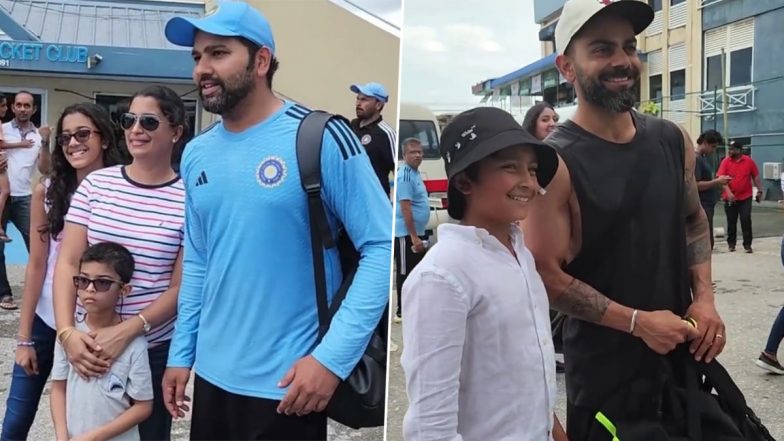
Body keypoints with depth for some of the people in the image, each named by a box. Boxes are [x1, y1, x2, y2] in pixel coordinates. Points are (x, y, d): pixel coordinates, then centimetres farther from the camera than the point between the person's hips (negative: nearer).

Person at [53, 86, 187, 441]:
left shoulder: (188, 199, -9)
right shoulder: (95, 184, 0)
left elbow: (181, 287, -8)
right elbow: (68, 264, -1)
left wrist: (128, 331, -19)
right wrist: (66, 331, -14)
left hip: (155, 348, -2)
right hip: (88, 344, 2)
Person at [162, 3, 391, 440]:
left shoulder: (322, 139, -15)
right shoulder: (196, 155, 5)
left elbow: (383, 247, -16)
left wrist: (333, 357, -20)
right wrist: (181, 352, 11)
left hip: (287, 384, -6)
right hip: (211, 375, 6)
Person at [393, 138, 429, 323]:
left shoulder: (415, 173, 12)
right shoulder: (405, 176, -19)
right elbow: (405, 208, -23)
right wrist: (414, 237, -25)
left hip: (417, 232, 10)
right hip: (406, 233, -10)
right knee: (405, 272, -3)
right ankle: (402, 311, 4)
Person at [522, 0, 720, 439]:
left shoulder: (674, 140, 1)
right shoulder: (555, 163, -18)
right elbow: (546, 275, -18)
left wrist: (704, 298, 0)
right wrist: (637, 321, -19)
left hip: (683, 352, 6)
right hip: (606, 369, -6)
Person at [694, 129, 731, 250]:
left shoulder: (704, 157, 16)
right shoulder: (695, 158, -15)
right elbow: (696, 185, -21)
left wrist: (718, 181, 5)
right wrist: (717, 182, -15)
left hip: (707, 205, 10)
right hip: (702, 206, -10)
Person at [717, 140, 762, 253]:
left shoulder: (749, 161, -2)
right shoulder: (725, 161, -5)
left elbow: (755, 177, 7)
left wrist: (759, 191, 3)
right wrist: (728, 192, -24)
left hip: (745, 197, 0)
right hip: (730, 198, 0)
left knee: (746, 221, -3)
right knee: (731, 222, 8)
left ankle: (747, 245, 4)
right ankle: (731, 243, 19)